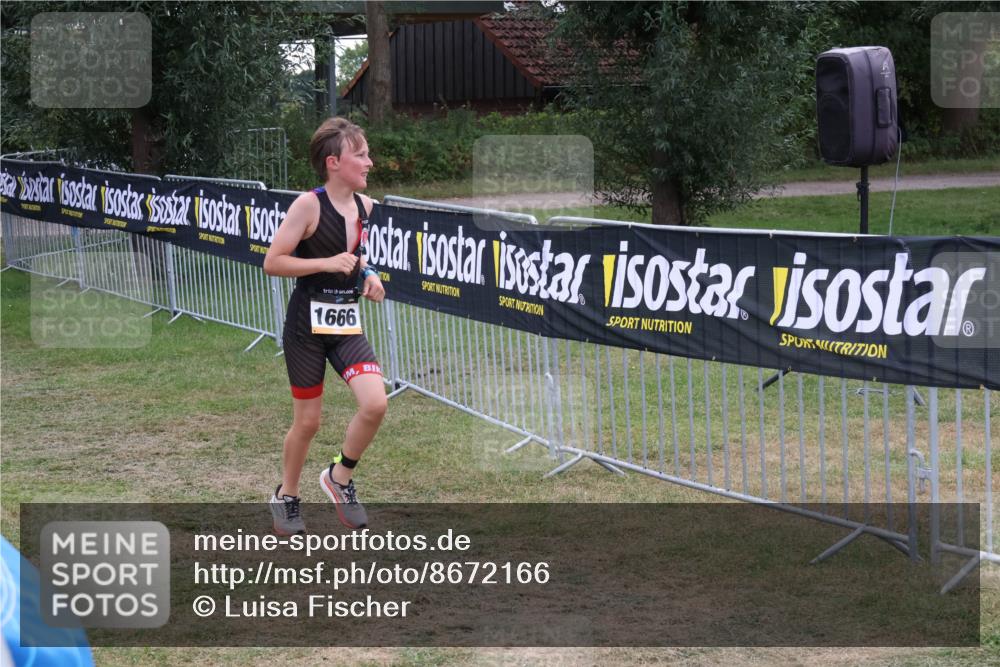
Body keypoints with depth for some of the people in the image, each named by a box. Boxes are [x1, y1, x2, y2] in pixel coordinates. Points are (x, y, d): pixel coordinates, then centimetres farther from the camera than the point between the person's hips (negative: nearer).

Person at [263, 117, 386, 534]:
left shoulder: (365, 206, 4)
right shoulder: (309, 205, -15)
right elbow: (272, 263, -16)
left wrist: (367, 274, 3)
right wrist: (328, 264, -21)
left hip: (347, 324, 5)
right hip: (308, 323, -5)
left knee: (375, 404, -14)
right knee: (307, 422, 5)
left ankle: (340, 477, 11)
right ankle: (286, 497, 29)